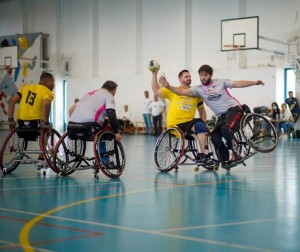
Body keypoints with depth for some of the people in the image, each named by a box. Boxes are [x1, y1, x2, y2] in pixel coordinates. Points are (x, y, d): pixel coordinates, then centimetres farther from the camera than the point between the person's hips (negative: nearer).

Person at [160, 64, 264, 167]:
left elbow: (238, 84, -1)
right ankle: (226, 160, 2)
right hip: (222, 115, 4)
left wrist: (254, 82, -10)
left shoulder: (220, 82, -1)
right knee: (215, 138, -14)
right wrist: (168, 86, -24)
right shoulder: (198, 89, 3)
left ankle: (235, 154, -14)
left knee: (225, 128, -30)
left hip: (234, 108, -4)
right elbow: (182, 91, -9)